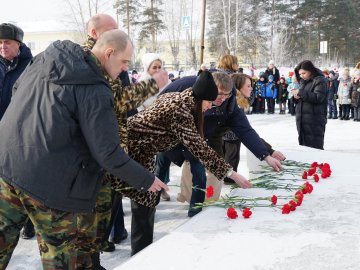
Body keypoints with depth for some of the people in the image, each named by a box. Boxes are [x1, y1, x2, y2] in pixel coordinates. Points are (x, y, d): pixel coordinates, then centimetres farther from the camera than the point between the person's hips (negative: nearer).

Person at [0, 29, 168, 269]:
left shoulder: (45, 58, 5)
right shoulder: (96, 92, -18)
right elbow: (107, 153, -17)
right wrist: (145, 180, -5)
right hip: (47, 180, -7)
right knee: (59, 249, 12)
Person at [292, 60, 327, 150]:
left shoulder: (319, 80, -7)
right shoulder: (303, 81, 16)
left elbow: (318, 97, -20)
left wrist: (300, 93, -18)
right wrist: (296, 96, 0)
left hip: (315, 120, -8)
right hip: (302, 119, 8)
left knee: (315, 148, -7)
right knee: (303, 146, 11)